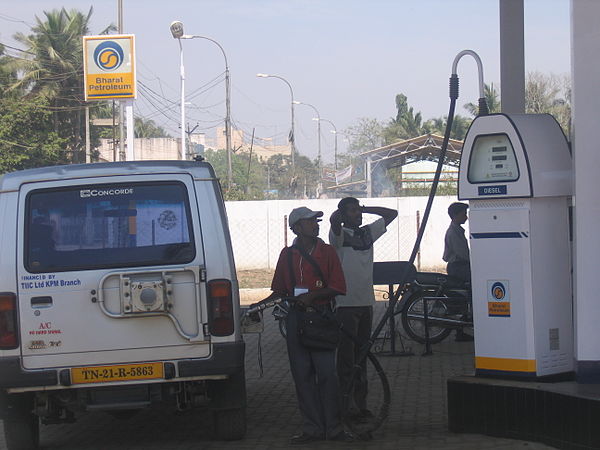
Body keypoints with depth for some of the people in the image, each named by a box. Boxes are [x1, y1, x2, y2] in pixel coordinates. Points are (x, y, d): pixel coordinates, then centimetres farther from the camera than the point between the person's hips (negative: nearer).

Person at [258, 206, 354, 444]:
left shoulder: (327, 252, 5)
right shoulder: (287, 255, 11)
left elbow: (337, 288, -1)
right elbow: (280, 290, 17)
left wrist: (312, 296, -14)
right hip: (295, 317, 3)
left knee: (326, 374, -6)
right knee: (302, 375, 3)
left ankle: (333, 428, 0)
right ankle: (312, 427, 8)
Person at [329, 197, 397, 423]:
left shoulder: (368, 232, 14)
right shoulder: (339, 234, -5)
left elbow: (391, 214, 20)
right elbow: (334, 220, -28)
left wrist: (366, 209, 12)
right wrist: (340, 214, -8)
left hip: (366, 302, 6)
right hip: (345, 303, -6)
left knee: (361, 355, 10)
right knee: (347, 357, -6)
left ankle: (360, 402, 15)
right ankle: (347, 405, -6)